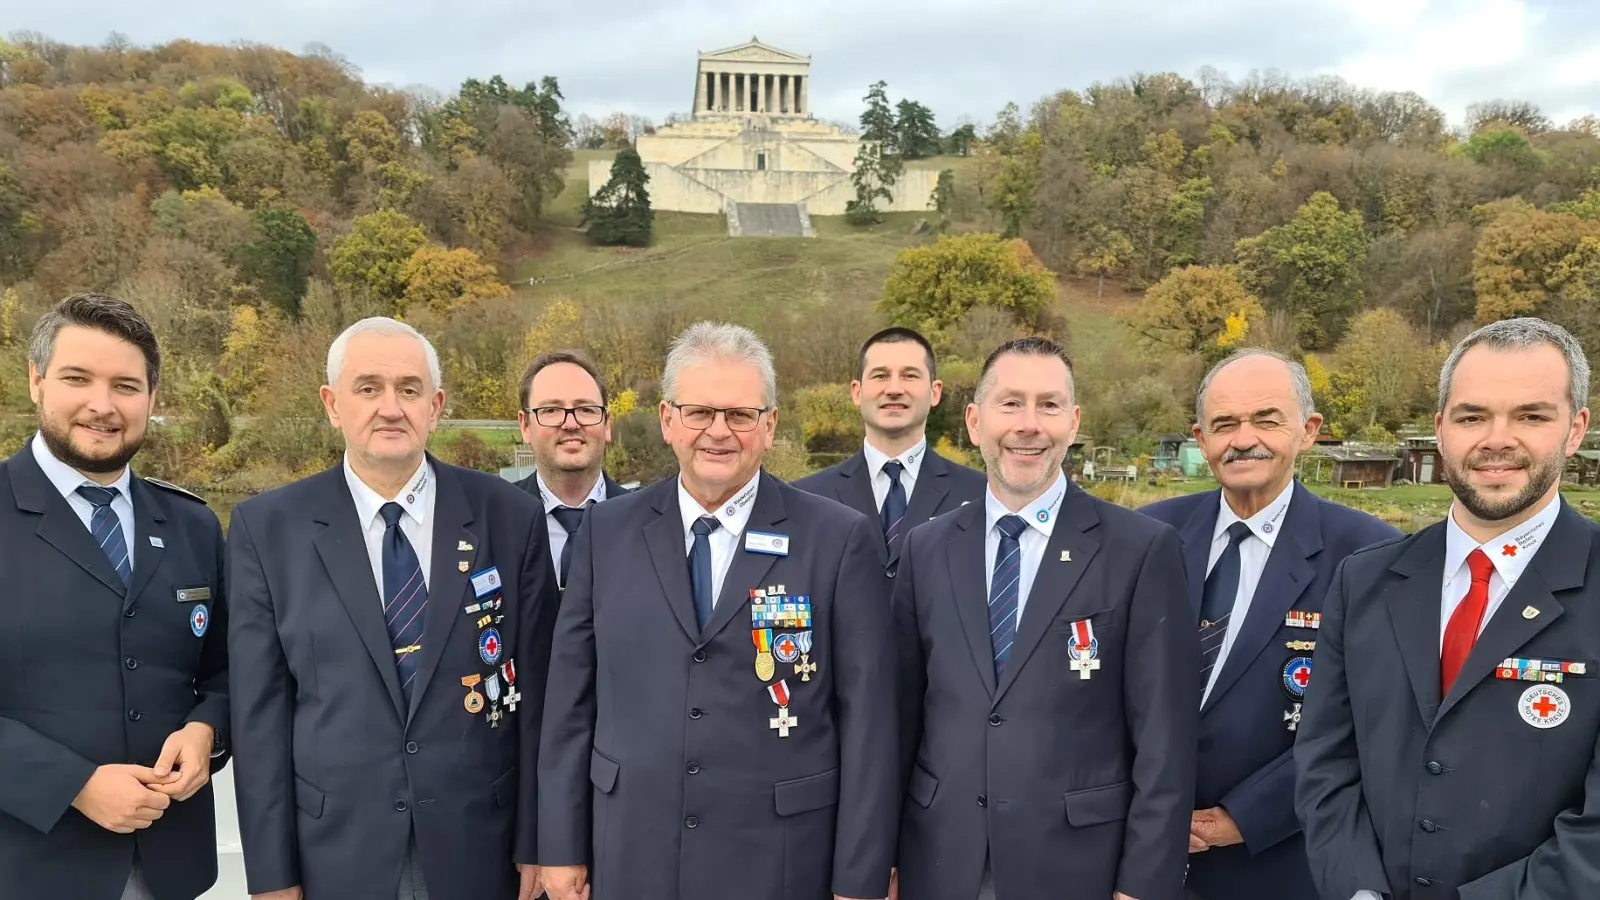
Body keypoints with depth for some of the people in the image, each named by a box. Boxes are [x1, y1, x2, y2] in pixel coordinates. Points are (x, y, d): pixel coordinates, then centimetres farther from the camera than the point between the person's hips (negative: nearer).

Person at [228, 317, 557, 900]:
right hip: (335, 853, 0)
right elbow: (260, 709, -2)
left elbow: (534, 691, -2)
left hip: (479, 849, 0)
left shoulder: (509, 518, -5)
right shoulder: (268, 529, -4)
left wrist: (535, 843, -1)